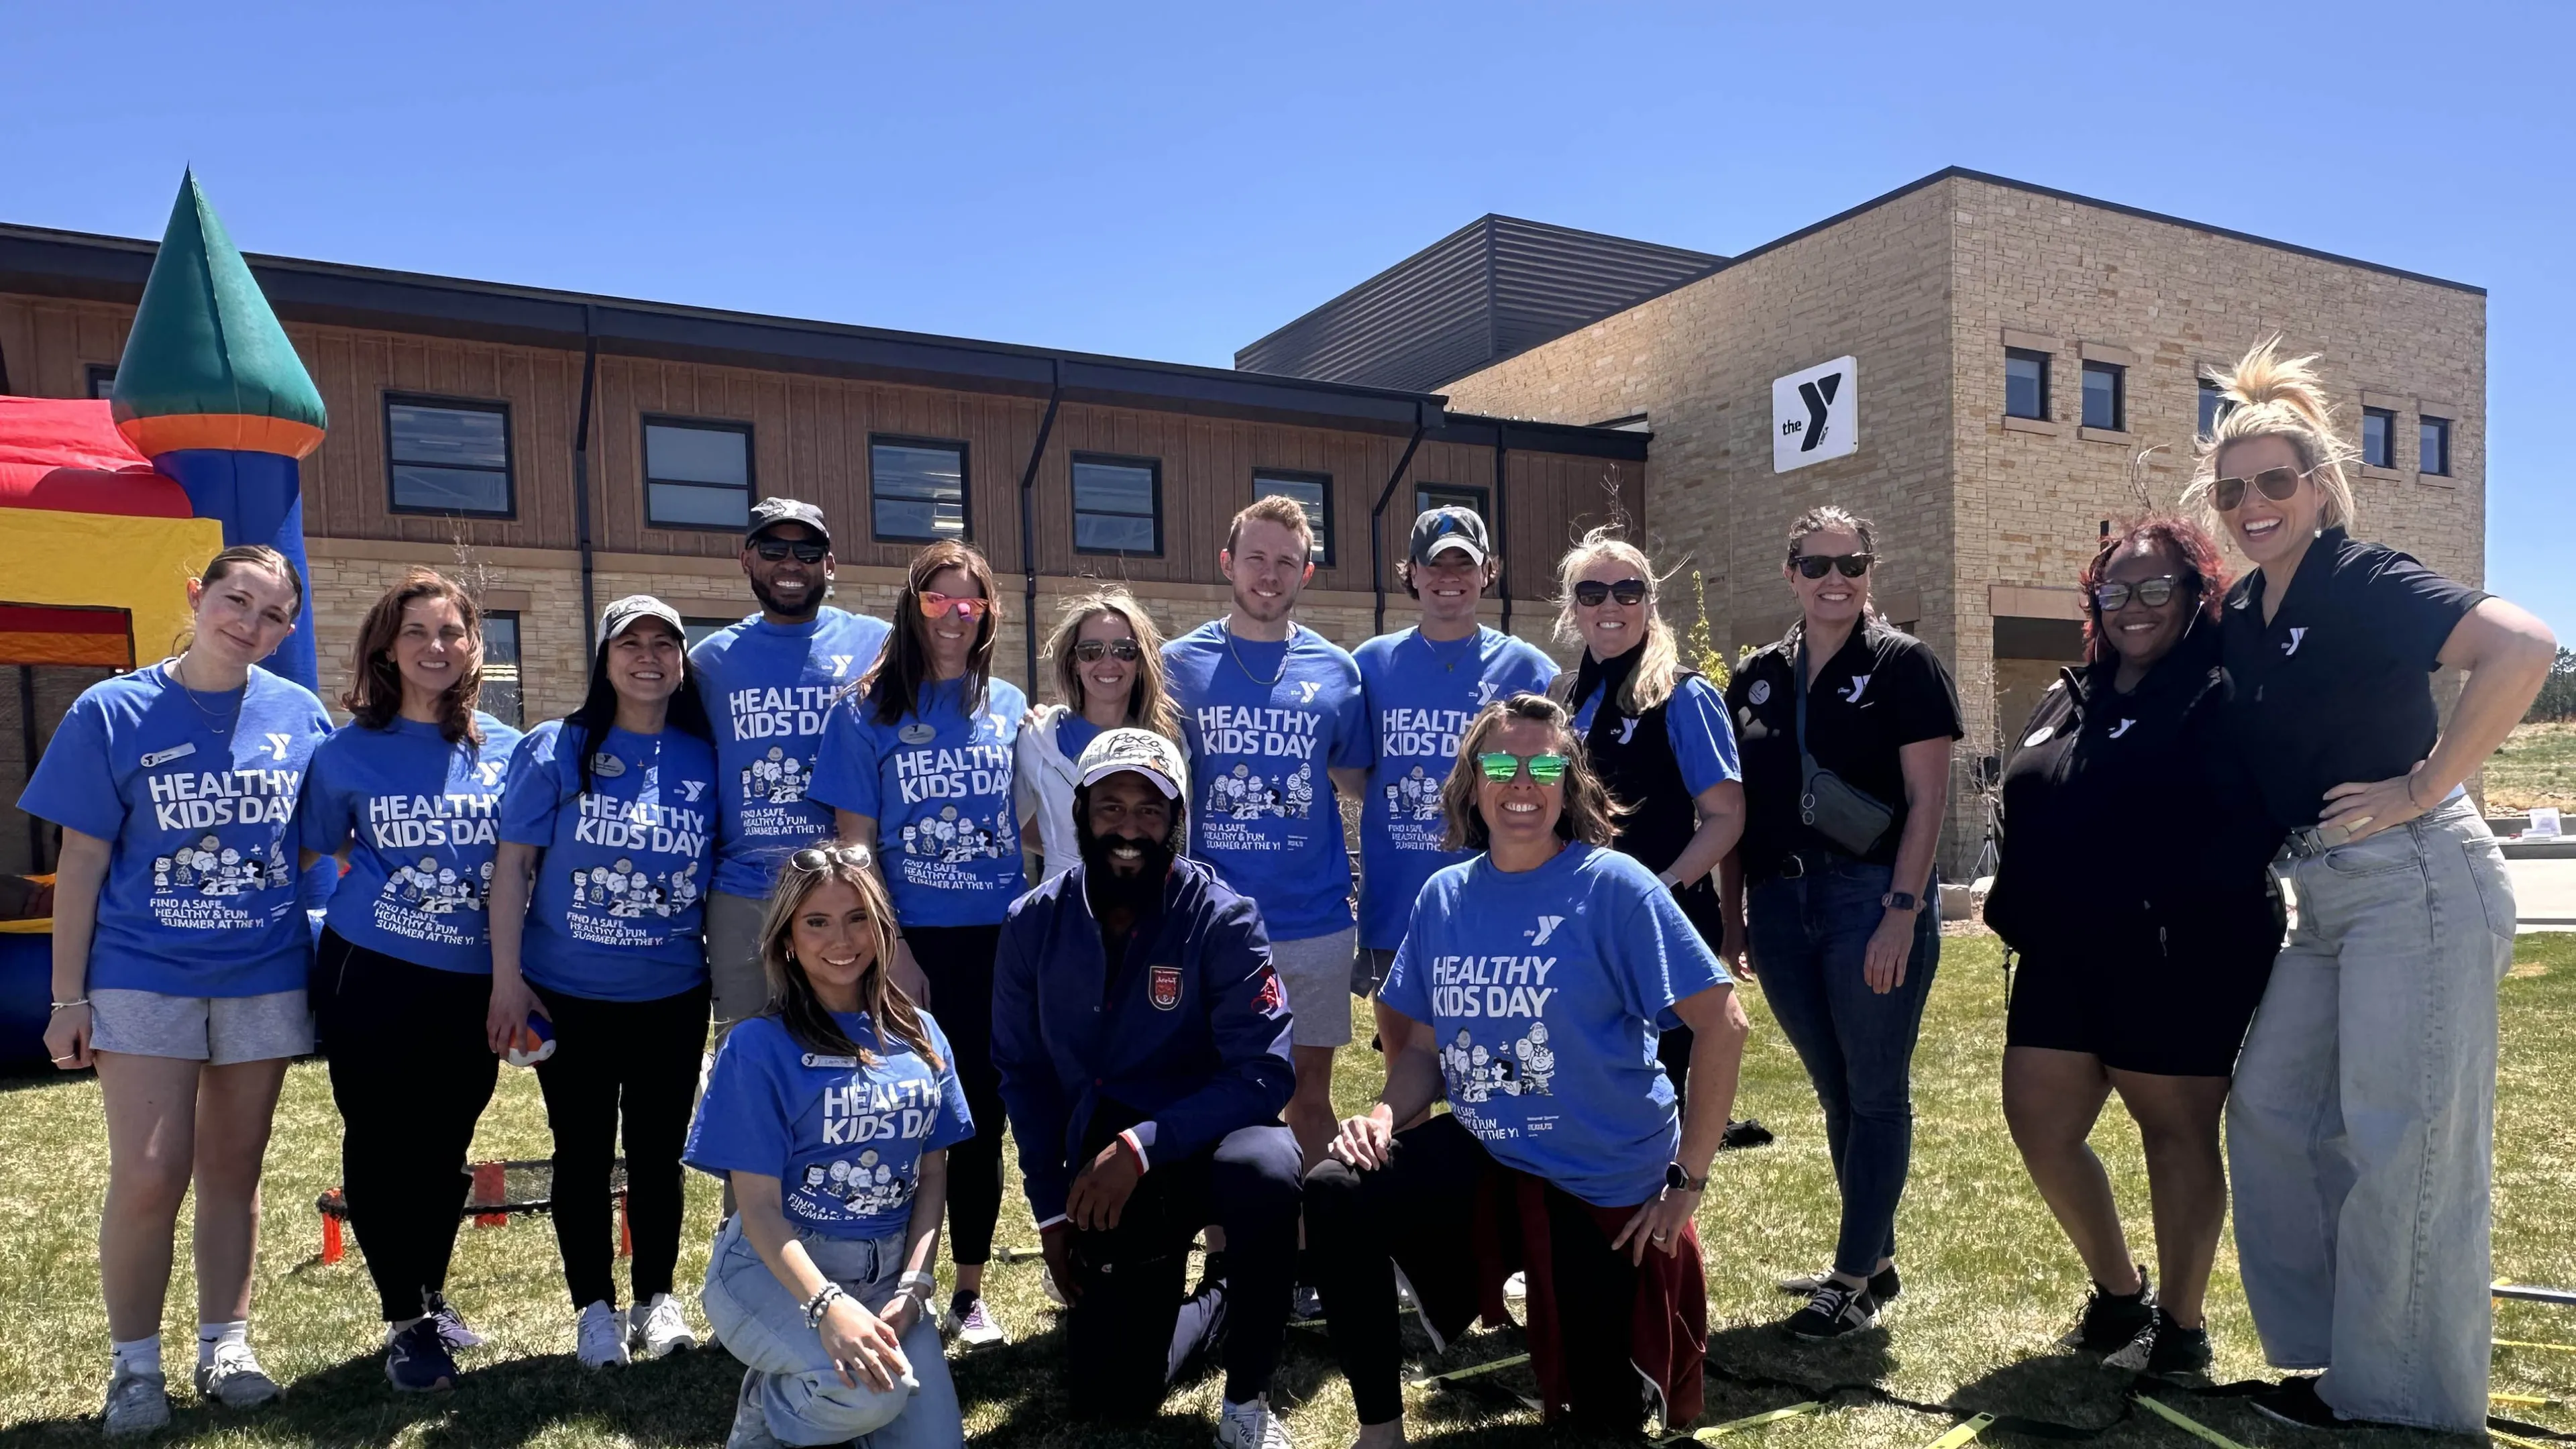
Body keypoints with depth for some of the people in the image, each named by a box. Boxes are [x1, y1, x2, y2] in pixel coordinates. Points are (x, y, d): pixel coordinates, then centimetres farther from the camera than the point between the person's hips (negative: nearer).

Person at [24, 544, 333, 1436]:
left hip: (264, 979, 2)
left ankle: (225, 1347, 25)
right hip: (144, 978, -2)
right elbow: (81, 864, -2)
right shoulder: (115, 712, -4)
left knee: (233, 1172, 11)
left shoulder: (300, 717, 1)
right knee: (147, 1178, -4)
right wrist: (68, 998, -2)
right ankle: (134, 1364, 17)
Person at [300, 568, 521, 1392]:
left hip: (471, 984, 2)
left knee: (445, 1148, 13)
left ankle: (432, 1297, 33)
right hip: (371, 980, -1)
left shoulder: (506, 751, 1)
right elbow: (319, 854, 10)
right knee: (381, 1147, 5)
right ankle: (407, 1321, 21)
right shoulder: (347, 754, -3)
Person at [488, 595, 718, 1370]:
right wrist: (506, 977, -8)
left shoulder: (707, 759, 1)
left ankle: (657, 1297, 27)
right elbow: (513, 863, -5)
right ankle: (593, 1306, 25)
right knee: (584, 1152, 10)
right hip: (569, 995, -1)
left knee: (659, 1152, 11)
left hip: (673, 995, 2)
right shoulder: (555, 749, -5)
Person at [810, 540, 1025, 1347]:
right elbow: (856, 842, -3)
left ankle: (970, 1293, 23)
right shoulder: (869, 710, -1)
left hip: (999, 939, 2)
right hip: (912, 939, -2)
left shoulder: (1010, 707, 7)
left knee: (984, 1113, 8)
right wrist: (890, 949, -10)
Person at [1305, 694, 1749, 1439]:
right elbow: (1427, 1047, 6)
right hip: (1484, 1158, 4)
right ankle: (1380, 1425, -1)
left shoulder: (1612, 886, -17)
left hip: (1606, 1184, -3)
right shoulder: (1444, 896, -2)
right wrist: (1384, 1114, -15)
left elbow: (1723, 1022, -17)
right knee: (1335, 1195, -21)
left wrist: (1687, 1179, -15)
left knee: (1607, 1415, 9)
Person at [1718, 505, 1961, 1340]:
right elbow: (1735, 808, 12)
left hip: (1872, 898, -5)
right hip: (1780, 905, 5)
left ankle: (1854, 1282, 14)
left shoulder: (1902, 665, -2)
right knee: (1835, 1093, 15)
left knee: (1876, 1094, 4)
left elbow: (1928, 796, -8)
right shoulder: (1757, 677, 11)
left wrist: (1903, 910, -16)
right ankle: (1876, 1257, 29)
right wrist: (1731, 920, 9)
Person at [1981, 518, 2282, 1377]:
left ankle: (2179, 1325, 24)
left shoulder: (2219, 699, -7)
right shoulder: (2066, 702, 14)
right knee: (2039, 1128, 9)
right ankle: (2119, 1292, 31)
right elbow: (2022, 817, 20)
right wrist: (2022, 912, 10)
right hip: (2064, 962, 7)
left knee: (2176, 1130, 6)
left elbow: (2241, 832, -17)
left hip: (2176, 967, -7)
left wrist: (2187, 920, -24)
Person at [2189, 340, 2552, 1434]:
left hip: (2415, 881, -9)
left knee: (2401, 1142, -2)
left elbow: (2523, 647, -26)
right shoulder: (2241, 617, 11)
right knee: (2270, 1108, 11)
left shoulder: (2365, 584, -12)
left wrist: (2423, 786, -21)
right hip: (2325, 895, 9)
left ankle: (2408, 1402, 13)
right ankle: (2328, 1347, 25)